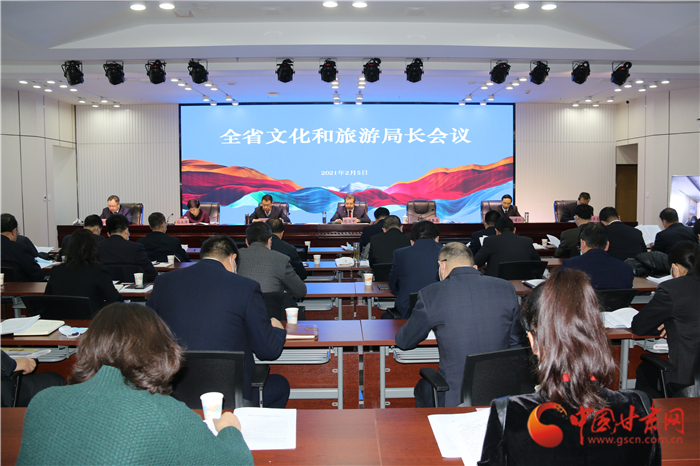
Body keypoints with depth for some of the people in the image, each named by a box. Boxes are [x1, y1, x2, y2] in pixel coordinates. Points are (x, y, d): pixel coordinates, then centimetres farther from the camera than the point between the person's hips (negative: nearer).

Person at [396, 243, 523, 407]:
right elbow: (517, 343, 8)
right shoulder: (506, 288, -1)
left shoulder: (430, 294, -10)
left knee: (421, 388, 29)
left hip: (454, 399, -3)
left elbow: (403, 342, 3)